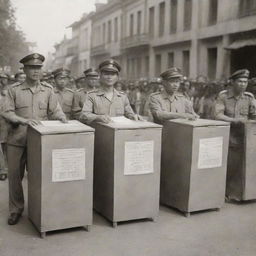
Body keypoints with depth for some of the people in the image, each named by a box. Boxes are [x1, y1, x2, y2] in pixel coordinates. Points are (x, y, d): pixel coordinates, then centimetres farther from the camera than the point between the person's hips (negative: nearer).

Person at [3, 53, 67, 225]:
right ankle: (16, 209, 22)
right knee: (14, 175, 5)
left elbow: (55, 111, 3)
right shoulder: (14, 90, 2)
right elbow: (7, 113, -3)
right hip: (17, 140, 0)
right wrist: (24, 120, -20)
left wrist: (62, 118, -19)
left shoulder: (48, 90, 5)